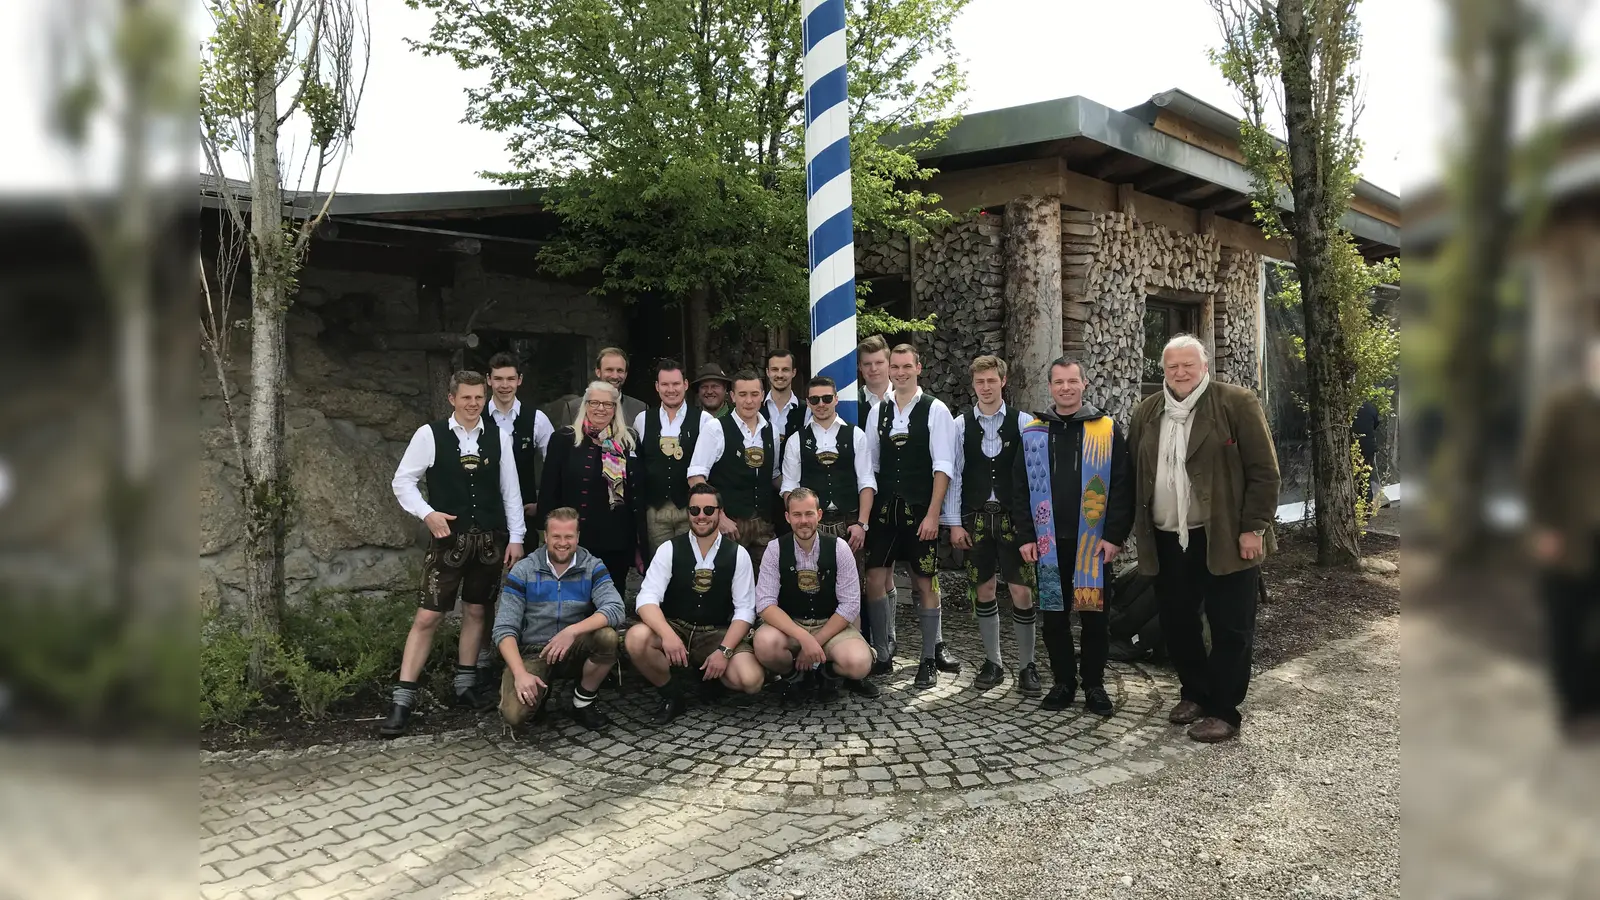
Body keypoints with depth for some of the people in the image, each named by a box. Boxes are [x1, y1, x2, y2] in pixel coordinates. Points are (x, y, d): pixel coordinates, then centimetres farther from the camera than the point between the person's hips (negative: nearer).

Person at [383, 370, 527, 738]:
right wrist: (427, 513, -15)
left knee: (475, 611, 13)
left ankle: (466, 684, 27)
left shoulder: (498, 436, 3)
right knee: (428, 616, -5)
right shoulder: (430, 435, -4)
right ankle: (403, 698, 2)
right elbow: (403, 481, 0)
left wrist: (515, 538, 3)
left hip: (490, 539, 3)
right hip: (448, 538, -3)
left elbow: (510, 490, 6)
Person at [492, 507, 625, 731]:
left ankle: (584, 701, -4)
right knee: (513, 714, -27)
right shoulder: (523, 571, -6)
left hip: (574, 650, 1)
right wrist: (520, 673, -26)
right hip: (533, 652, -1)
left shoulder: (593, 567, -5)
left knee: (607, 636, -31)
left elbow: (615, 609, -21)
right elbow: (504, 628, -11)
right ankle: (540, 691, 11)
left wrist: (572, 631, -35)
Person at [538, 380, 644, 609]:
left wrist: (639, 540, 7)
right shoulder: (564, 438, -1)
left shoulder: (628, 441, 9)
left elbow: (638, 491, 11)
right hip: (576, 539, -3)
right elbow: (549, 490, -1)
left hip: (617, 541, 3)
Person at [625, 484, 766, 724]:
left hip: (718, 634, 0)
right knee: (636, 638, -32)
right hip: (675, 628, 0)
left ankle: (712, 674, 11)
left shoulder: (738, 554, -2)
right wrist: (668, 635, -34)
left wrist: (724, 651, -19)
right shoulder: (669, 550, -4)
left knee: (750, 680, -27)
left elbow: (745, 610, -4)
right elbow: (647, 599, -14)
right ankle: (670, 693, -4)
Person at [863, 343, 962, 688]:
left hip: (921, 511, -4)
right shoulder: (879, 411, 8)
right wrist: (865, 512, 4)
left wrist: (932, 514, -15)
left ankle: (930, 659, 17)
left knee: (925, 583, 4)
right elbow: (870, 464, 10)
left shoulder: (935, 410, -5)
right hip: (884, 508, 4)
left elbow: (943, 466, -9)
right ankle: (882, 655, 13)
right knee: (875, 579, 0)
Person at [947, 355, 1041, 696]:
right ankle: (993, 662, 23)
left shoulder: (1023, 422, -2)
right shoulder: (961, 424, 2)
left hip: (1014, 518, -2)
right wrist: (954, 523, -1)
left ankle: (1026, 665, 13)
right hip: (976, 518, 2)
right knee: (983, 591, 9)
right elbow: (954, 475, 2)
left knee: (1022, 592, -2)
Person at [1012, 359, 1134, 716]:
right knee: (1054, 615, 7)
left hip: (1094, 542, -2)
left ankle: (1094, 684, 17)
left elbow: (1121, 487, -2)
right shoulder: (1032, 433, 7)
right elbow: (1020, 488, 7)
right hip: (1048, 543, 2)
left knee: (1094, 615, 3)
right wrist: (1026, 536, 0)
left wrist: (1115, 535, -9)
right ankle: (1063, 682, 20)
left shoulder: (1107, 431, 1)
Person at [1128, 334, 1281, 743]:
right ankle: (1195, 693, 31)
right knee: (1175, 623, 12)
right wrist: (1137, 530, 9)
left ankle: (1223, 710, 14)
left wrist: (1253, 528, -13)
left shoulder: (1236, 403, -6)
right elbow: (1132, 475, 14)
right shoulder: (1146, 413, 10)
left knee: (1230, 628, 2)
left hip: (1225, 539, -5)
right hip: (1168, 541, 5)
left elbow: (1263, 470, -8)